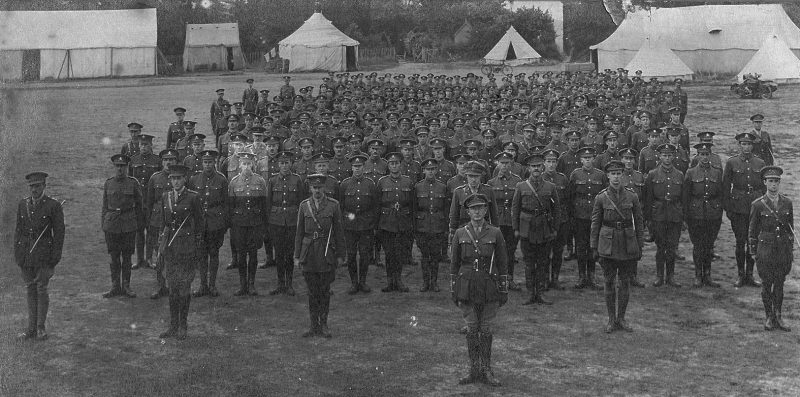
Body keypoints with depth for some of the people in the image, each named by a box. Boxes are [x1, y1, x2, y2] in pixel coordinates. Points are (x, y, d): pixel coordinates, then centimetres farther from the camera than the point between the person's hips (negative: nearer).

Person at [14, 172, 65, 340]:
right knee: (30, 290, 8)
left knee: (41, 290, -3)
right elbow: (18, 230, 13)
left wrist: (55, 260, -8)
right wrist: (17, 254, 6)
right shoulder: (23, 204, 9)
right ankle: (32, 328, 13)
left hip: (44, 253, -4)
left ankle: (41, 327, 8)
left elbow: (59, 234, -4)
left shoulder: (54, 206, -5)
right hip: (26, 253, 4)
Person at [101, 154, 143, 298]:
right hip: (111, 224, 1)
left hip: (129, 225, -1)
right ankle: (115, 287, 12)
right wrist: (103, 224, 6)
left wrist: (139, 224, 3)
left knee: (127, 256, 4)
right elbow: (105, 205, 11)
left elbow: (139, 205, 6)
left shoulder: (133, 183, 1)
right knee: (114, 257, 5)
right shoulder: (108, 183, 6)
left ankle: (126, 286, 12)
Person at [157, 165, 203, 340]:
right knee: (172, 286, 7)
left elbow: (200, 224, 0)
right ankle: (173, 326, 13)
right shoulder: (165, 197, 9)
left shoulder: (193, 198, -5)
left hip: (186, 245, -4)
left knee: (184, 286, -1)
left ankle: (182, 326, 8)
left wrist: (198, 246, -1)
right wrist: (162, 242, 14)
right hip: (169, 245, 4)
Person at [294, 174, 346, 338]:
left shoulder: (333, 205, -1)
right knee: (312, 292, 6)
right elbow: (299, 232, 7)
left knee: (325, 290, 5)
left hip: (327, 253, -1)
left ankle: (324, 324, 17)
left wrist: (341, 255, 0)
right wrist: (297, 256, 4)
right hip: (309, 253, 1)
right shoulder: (304, 205, 4)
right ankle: (314, 326, 13)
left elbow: (339, 232, 2)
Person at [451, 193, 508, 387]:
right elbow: (454, 263, 7)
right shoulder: (460, 233, 3)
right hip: (467, 287, 1)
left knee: (486, 329, 4)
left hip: (489, 287, -1)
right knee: (471, 329, 6)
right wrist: (453, 290, 4)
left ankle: (487, 371, 13)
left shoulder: (495, 233, 1)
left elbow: (502, 263, 4)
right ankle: (474, 371, 14)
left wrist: (504, 290, 2)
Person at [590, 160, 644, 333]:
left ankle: (621, 318, 19)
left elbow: (639, 222, 4)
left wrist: (640, 246, 3)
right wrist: (594, 247, 2)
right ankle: (611, 320, 15)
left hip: (628, 245, 1)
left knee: (625, 282, 7)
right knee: (609, 282, 4)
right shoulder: (601, 198, -2)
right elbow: (595, 223, 3)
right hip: (608, 245, -1)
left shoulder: (632, 196, 0)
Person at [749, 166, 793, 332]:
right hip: (765, 248, -2)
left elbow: (790, 228, 12)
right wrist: (753, 251, 1)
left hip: (783, 248, 2)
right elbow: (753, 230, 2)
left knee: (780, 283, 6)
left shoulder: (787, 203, 4)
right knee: (766, 284, 2)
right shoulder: (758, 205, -4)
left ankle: (778, 317, 15)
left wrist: (790, 249, 10)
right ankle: (769, 317, 13)